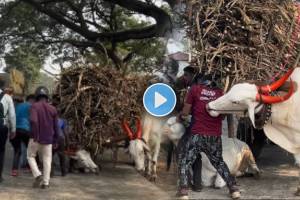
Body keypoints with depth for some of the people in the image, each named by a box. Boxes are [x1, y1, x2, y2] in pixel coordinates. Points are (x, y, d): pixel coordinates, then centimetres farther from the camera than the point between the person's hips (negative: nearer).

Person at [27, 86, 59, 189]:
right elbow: (56, 127, 6)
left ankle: (38, 175, -3)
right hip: (48, 139, 3)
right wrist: (55, 141, 14)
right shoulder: (53, 109, 4)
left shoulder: (34, 106, -7)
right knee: (47, 160, 9)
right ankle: (45, 182, 5)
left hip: (36, 138, -3)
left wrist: (35, 135, -21)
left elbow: (33, 120, -25)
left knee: (31, 156, 15)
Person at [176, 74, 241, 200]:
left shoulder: (195, 89, 0)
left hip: (198, 135, -3)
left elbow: (185, 112, 1)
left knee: (185, 162, 8)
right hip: (215, 136, 4)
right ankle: (233, 188, 17)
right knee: (219, 163, 22)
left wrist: (179, 117, 21)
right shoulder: (219, 93, 9)